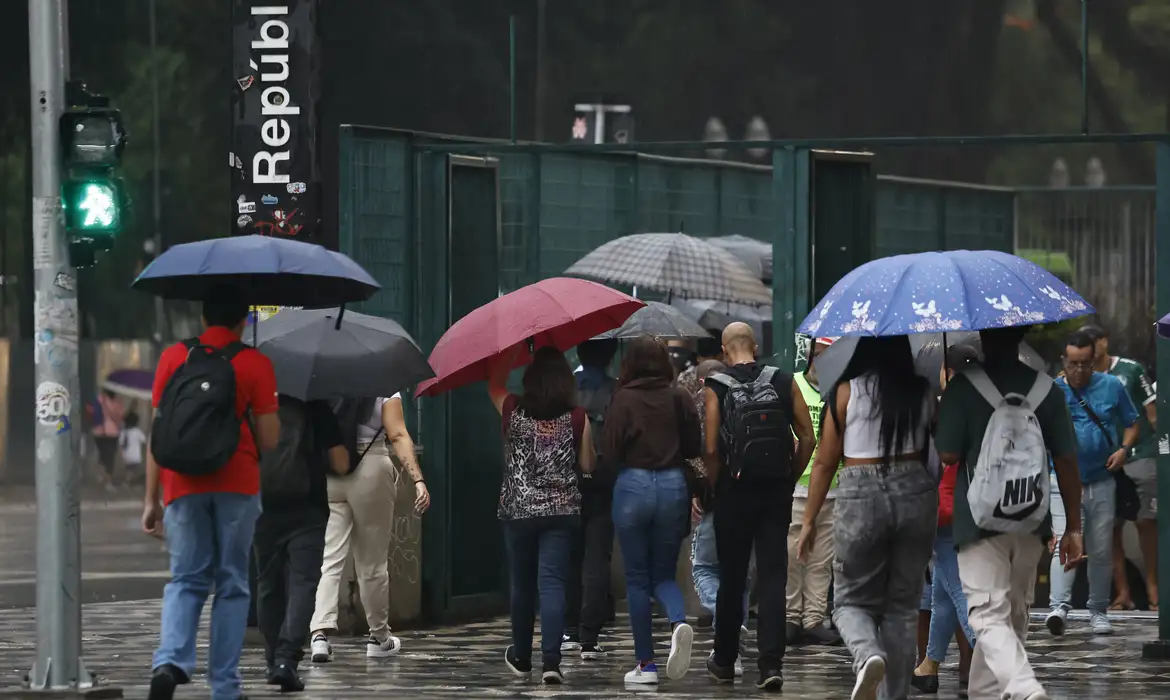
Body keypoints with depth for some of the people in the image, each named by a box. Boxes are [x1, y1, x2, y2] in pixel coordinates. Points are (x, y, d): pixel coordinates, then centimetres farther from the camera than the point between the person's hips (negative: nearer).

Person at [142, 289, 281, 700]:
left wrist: (152, 500, 10)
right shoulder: (255, 364, 1)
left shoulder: (174, 358, 7)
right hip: (237, 484, -1)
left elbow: (158, 434, 6)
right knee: (232, 584, 7)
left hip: (183, 485, 2)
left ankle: (171, 661, -17)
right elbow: (268, 440, -2)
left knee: (186, 580, 8)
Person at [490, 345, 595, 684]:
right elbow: (587, 465, 1)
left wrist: (511, 352, 16)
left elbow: (493, 384, 15)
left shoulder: (513, 411, -5)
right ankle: (551, 662, -16)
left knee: (523, 585, 15)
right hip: (562, 511, -1)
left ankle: (521, 657, 28)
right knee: (552, 583, -5)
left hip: (519, 510, 1)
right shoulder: (577, 418, -6)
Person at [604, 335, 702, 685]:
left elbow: (610, 451, -9)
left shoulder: (623, 399, -9)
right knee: (663, 573, 14)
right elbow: (694, 448, 5)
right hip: (674, 485, 2)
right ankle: (679, 622, -18)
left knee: (637, 578, 8)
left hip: (633, 485, -2)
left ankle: (646, 663, 6)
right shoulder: (680, 398, -1)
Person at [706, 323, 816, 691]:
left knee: (732, 577, 11)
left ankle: (725, 660, 23)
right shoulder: (783, 382, 2)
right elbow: (808, 439, 0)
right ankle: (771, 663, -9)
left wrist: (714, 487, 2)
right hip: (777, 493, 1)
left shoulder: (717, 389, -6)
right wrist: (789, 478, 11)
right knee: (773, 577, 1)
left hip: (735, 493, -1)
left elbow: (711, 449, -12)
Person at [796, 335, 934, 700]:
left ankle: (868, 655, -21)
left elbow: (825, 462, -2)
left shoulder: (847, 392, -5)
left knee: (853, 600, 10)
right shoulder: (922, 393, 1)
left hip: (862, 495, -2)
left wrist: (809, 521, 5)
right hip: (915, 492, 2)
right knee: (902, 605, 12)